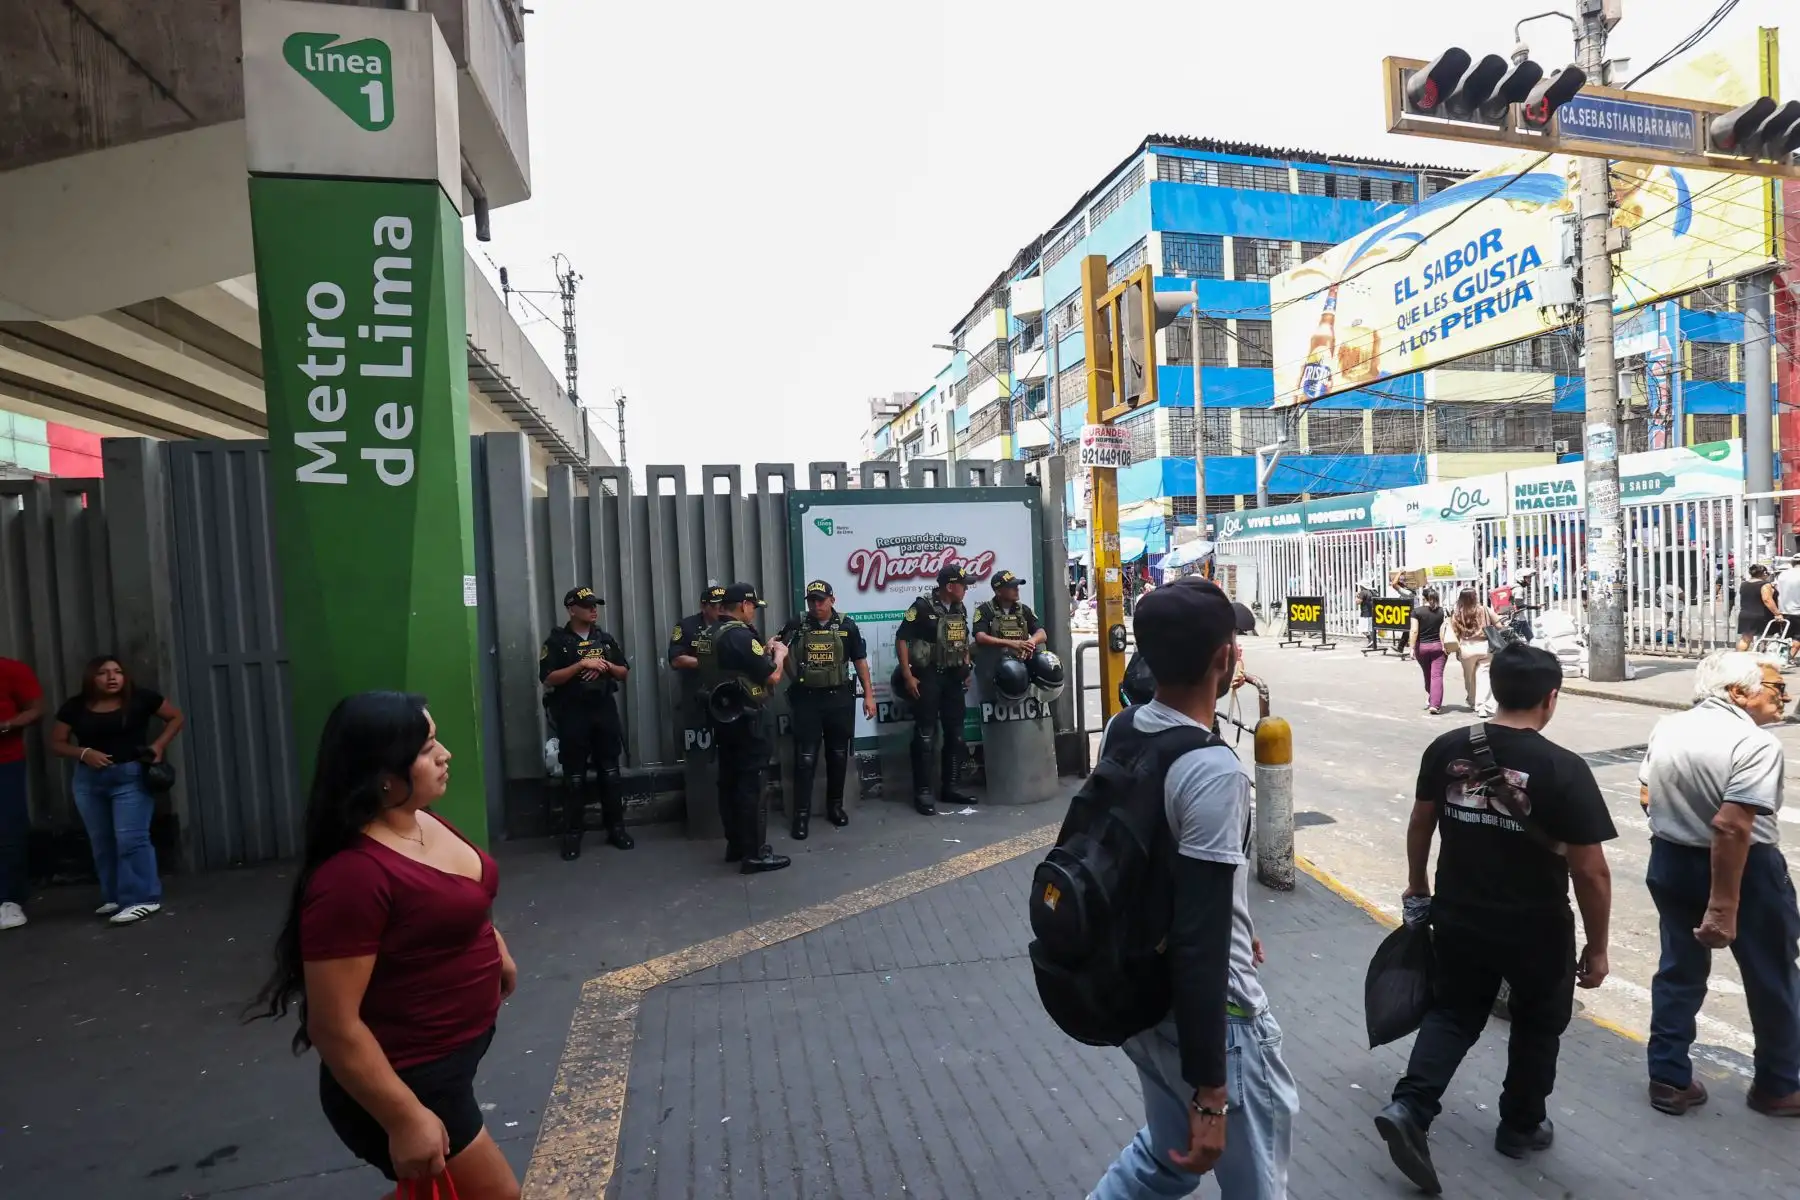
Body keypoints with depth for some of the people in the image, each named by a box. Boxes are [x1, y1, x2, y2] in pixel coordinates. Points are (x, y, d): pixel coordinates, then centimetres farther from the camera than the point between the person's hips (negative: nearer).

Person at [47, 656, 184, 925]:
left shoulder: (140, 698, -4)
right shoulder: (75, 707, 2)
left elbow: (175, 717, 6)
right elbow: (56, 744, 7)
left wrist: (159, 745, -7)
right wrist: (83, 753, -13)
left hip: (131, 776, -4)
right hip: (88, 780, 4)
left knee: (131, 839, -9)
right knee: (102, 843, 12)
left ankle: (142, 899, -6)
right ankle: (114, 897, 24)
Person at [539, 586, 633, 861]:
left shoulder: (606, 639, 11)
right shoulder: (556, 641, -3)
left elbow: (624, 672, 13)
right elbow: (548, 679, -12)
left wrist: (606, 666, -7)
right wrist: (582, 664, -18)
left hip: (605, 711, 4)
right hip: (572, 715, -3)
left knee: (610, 772, 8)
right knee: (574, 777, 1)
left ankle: (616, 828, 16)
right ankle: (572, 834, 9)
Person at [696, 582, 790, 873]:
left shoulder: (708, 635, 10)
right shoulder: (740, 635, -19)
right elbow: (773, 676, -18)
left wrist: (764, 651, 17)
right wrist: (779, 654, 0)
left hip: (722, 717, 10)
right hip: (746, 719, -10)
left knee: (730, 781, 14)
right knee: (752, 785, -4)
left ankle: (735, 845, 23)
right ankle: (756, 853, 1)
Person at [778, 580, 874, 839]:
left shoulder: (847, 626, 0)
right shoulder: (796, 626, -1)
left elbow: (860, 661, 5)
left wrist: (868, 694, 1)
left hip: (839, 698, 1)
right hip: (806, 699, -1)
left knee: (838, 755, 12)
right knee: (805, 758, -1)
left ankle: (835, 805, 27)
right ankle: (801, 813, 6)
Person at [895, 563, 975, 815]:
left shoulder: (960, 610, 9)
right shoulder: (923, 607, -12)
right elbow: (901, 639, -12)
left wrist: (966, 670, 15)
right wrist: (907, 676, -15)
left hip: (953, 677, 7)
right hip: (928, 677, -7)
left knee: (955, 734, 10)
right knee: (925, 735, -4)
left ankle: (949, 788, 20)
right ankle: (922, 792, 1)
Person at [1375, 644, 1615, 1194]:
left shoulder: (1446, 749, -6)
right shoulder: (1564, 770, -18)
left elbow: (1420, 822, 6)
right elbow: (1590, 871, -16)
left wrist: (1417, 884, 21)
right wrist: (1597, 946, -3)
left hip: (1458, 918, 3)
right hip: (1536, 931, -3)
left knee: (1452, 1014, 19)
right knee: (1537, 1025, 23)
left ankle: (1408, 1107, 4)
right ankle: (1521, 1126, 38)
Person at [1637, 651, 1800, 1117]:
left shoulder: (1666, 728, 0)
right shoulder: (1755, 743, -21)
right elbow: (1731, 826, -29)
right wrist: (1723, 906, -26)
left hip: (1671, 863, 6)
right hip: (1745, 870, -6)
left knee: (1679, 971, 16)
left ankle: (1669, 1079, 22)